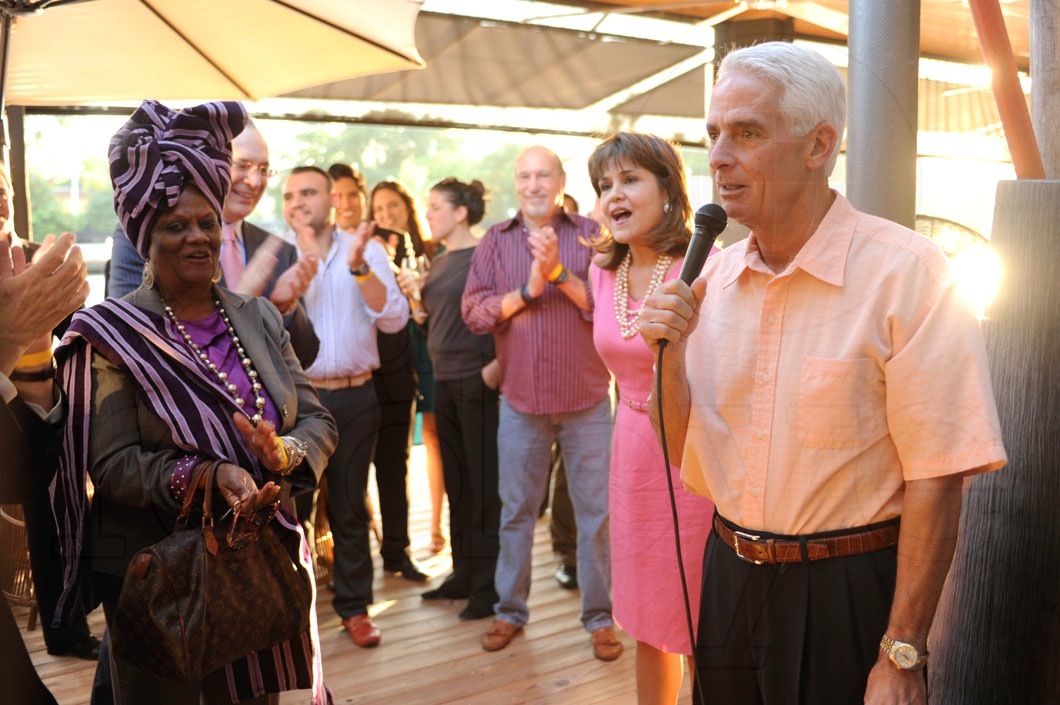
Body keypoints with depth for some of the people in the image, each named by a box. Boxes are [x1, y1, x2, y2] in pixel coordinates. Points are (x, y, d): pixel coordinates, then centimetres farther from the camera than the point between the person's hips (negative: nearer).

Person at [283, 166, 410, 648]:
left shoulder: (366, 249, 4)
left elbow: (394, 319, -6)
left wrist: (359, 266, -16)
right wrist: (304, 254, -17)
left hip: (354, 395, 1)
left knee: (349, 505, 10)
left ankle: (354, 607, 22)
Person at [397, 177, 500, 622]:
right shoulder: (436, 263, 13)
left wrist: (497, 365, -19)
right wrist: (413, 294, 0)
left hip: (478, 382, -8)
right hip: (444, 382, 8)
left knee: (484, 486, 0)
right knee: (455, 483, 14)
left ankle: (488, 585, 9)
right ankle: (463, 575, 25)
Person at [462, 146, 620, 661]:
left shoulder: (590, 235, 1)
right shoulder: (495, 240, 5)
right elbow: (474, 311, -3)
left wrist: (558, 271, -19)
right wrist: (526, 290, -15)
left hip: (586, 399, -1)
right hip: (521, 399, 2)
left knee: (595, 510, 7)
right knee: (516, 509, 12)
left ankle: (599, 615, 20)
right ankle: (510, 609, 27)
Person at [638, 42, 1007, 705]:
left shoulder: (907, 272, -16)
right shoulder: (713, 275, 0)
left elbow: (935, 479, -17)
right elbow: (686, 453, 5)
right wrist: (670, 352, -13)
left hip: (848, 598, -5)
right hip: (730, 578, 5)